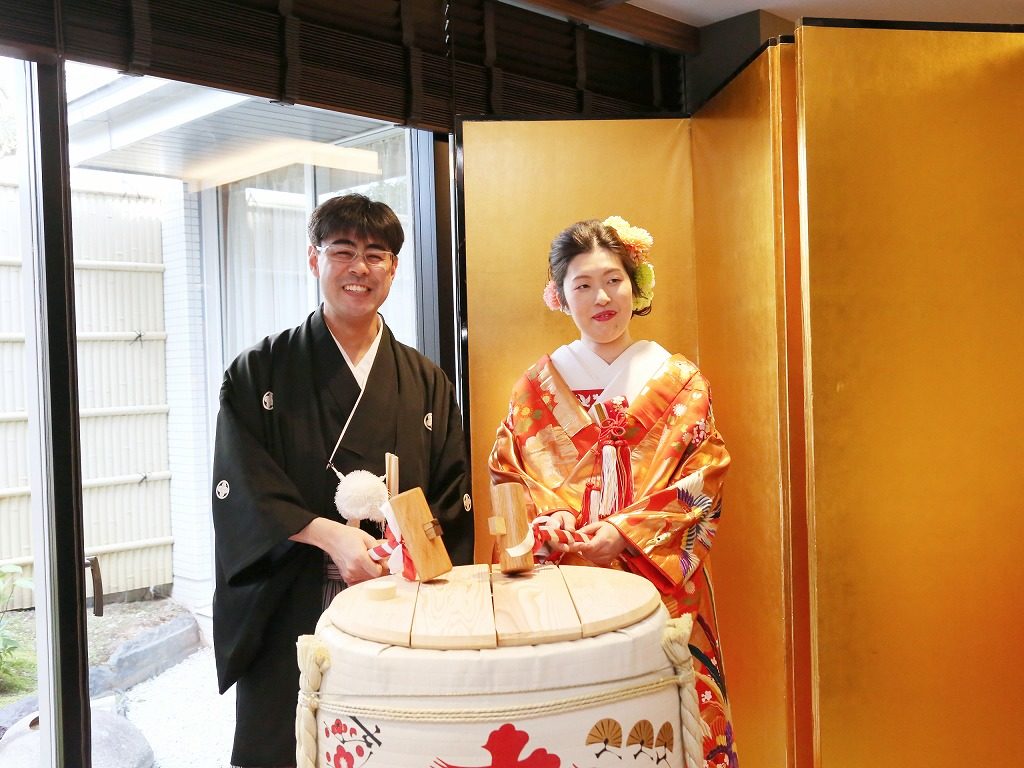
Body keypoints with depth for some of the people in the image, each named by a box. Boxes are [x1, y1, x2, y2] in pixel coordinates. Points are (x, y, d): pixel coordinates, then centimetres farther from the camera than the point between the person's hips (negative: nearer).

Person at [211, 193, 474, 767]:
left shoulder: (426, 384, 9)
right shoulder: (260, 373, 4)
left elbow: (453, 506, 6)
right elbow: (240, 488, -5)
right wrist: (327, 533, -19)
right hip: (289, 613, -1)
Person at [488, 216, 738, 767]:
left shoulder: (679, 381, 6)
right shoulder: (537, 386, 8)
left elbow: (703, 476, -2)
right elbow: (505, 473, 6)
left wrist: (626, 531, -13)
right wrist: (547, 515, -13)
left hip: (661, 582, 0)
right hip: (563, 579, 1)